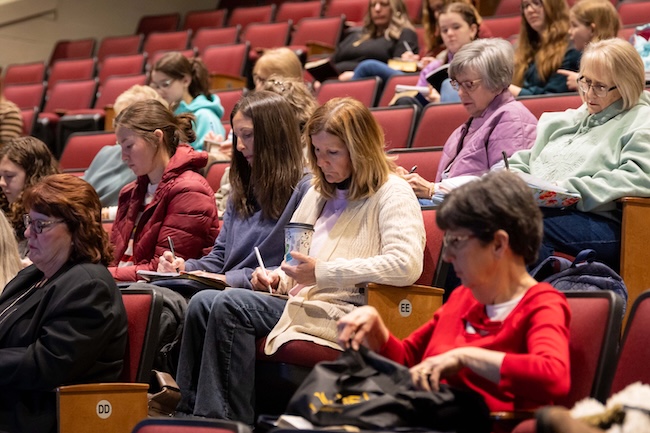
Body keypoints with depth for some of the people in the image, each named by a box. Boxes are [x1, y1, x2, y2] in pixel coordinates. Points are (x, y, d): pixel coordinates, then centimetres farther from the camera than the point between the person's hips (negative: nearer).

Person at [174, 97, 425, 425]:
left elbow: (406, 264, -20)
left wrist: (323, 272, -19)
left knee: (230, 306, -24)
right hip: (301, 300, 8)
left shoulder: (392, 194, -3)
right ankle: (189, 415, -14)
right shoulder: (319, 194, 23)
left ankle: (222, 420, -22)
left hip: (344, 312, -8)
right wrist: (275, 277, 6)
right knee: (203, 303, -13)